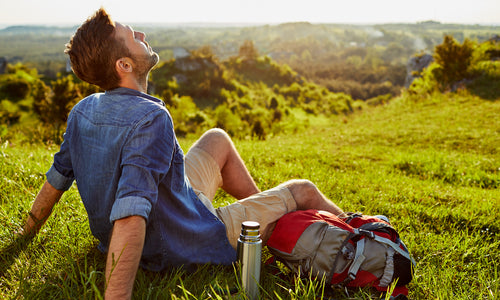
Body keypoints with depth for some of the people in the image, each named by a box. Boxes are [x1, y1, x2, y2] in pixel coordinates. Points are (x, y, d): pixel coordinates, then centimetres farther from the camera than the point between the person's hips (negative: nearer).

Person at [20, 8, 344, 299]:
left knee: (218, 139, 23)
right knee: (303, 191, 6)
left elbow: (55, 181, 3)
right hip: (190, 246, -8)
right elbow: (129, 219, -43)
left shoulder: (83, 110, -8)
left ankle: (263, 208, 41)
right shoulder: (151, 119, -34)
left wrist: (27, 233, 19)